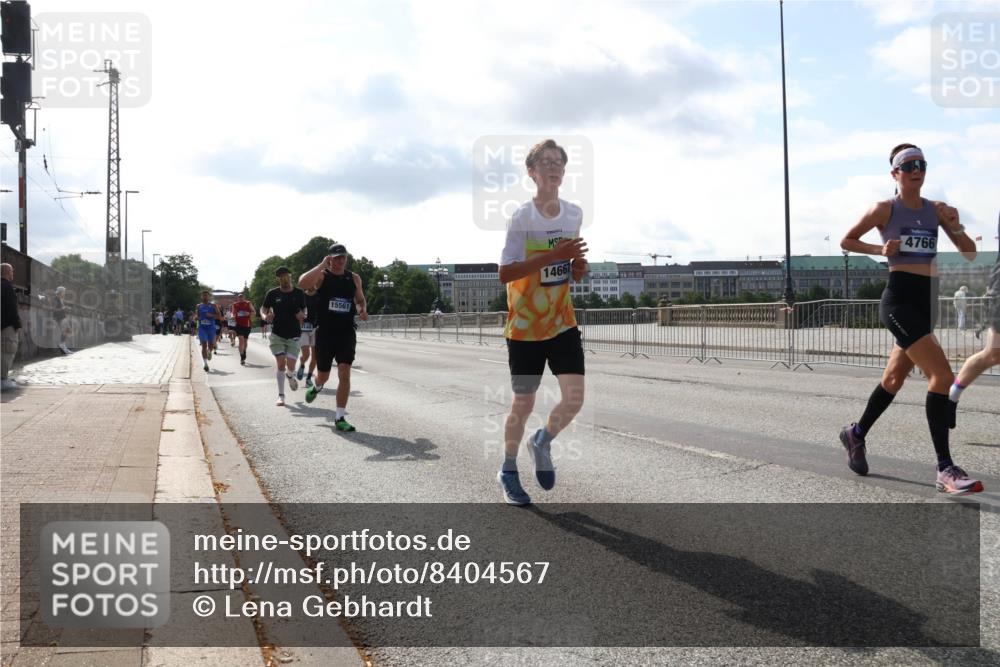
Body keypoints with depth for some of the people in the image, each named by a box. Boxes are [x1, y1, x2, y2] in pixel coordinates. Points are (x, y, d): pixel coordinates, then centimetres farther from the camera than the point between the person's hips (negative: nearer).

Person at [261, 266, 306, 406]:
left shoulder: (299, 293, 1)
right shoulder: (273, 294, 0)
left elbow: (304, 311, 11)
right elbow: (263, 308, 9)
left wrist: (302, 315, -13)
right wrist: (265, 316, -14)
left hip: (294, 335, 0)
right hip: (277, 334, 0)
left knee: (290, 366, -7)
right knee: (281, 364, -4)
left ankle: (290, 376, 31)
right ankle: (281, 395, 7)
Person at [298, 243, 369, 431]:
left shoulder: (354, 278, 7)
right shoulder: (322, 275, -5)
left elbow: (360, 299, 21)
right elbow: (303, 282, -26)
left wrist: (362, 309, -2)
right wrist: (323, 265, -23)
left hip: (346, 333, 2)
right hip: (325, 332, -1)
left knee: (344, 374, -10)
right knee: (323, 375, 12)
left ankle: (339, 418, -3)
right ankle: (316, 387, 50)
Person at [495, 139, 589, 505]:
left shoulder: (575, 214, 3)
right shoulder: (522, 217, -13)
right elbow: (505, 273, -22)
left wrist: (578, 268, -4)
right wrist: (553, 256, -29)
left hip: (563, 323, 4)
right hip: (525, 327, -4)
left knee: (574, 398, -8)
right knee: (523, 405, 5)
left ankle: (542, 443, 24)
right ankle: (508, 471, 28)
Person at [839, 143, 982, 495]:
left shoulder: (936, 209, 10)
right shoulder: (885, 209, -3)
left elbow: (970, 253, 10)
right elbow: (846, 241, 5)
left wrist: (955, 227, -8)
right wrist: (881, 249, -10)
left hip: (926, 301, 7)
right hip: (899, 298, -7)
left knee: (894, 379, 18)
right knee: (942, 376, -19)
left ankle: (856, 433, 40)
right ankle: (945, 470, -16)